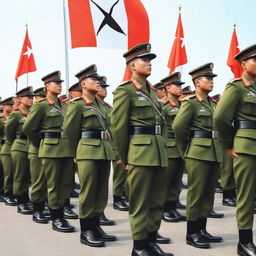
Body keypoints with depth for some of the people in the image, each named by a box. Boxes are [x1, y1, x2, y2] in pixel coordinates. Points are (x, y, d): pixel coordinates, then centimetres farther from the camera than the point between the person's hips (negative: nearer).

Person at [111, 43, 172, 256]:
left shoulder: (152, 92, 18)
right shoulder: (125, 91, -5)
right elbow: (118, 127, -7)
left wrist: (162, 149, 14)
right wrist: (125, 159, -5)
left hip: (159, 154, 7)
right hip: (140, 153, -7)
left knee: (157, 201, 11)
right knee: (140, 202, 0)